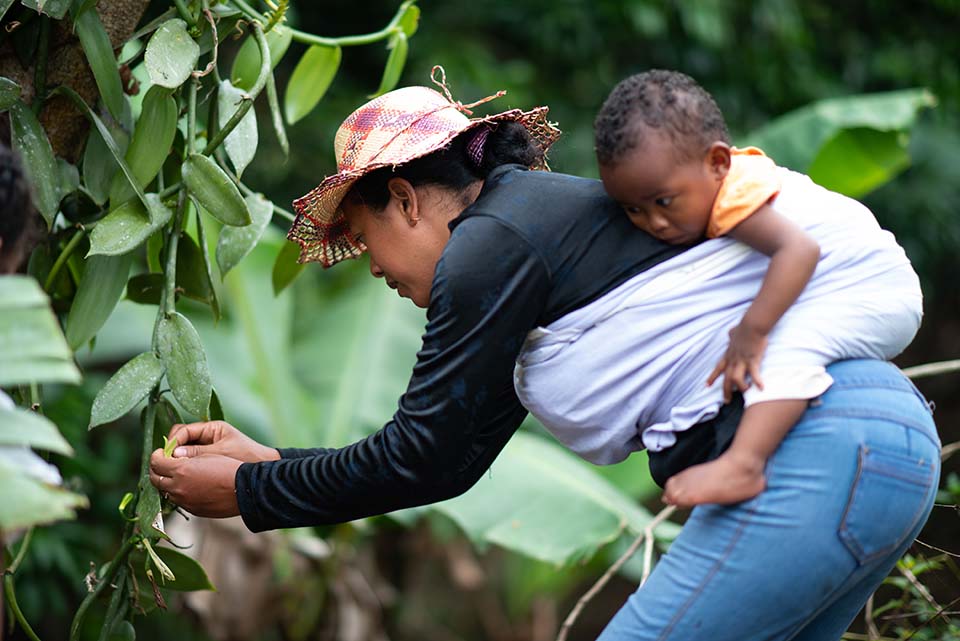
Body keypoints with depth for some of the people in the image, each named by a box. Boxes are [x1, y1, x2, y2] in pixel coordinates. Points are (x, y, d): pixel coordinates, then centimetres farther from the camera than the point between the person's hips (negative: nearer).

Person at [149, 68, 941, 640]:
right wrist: (266, 460, 28)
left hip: (812, 453, -10)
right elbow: (447, 451, 27)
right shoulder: (542, 214, 24)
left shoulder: (490, 244, -6)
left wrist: (244, 493, 8)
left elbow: (425, 463, -3)